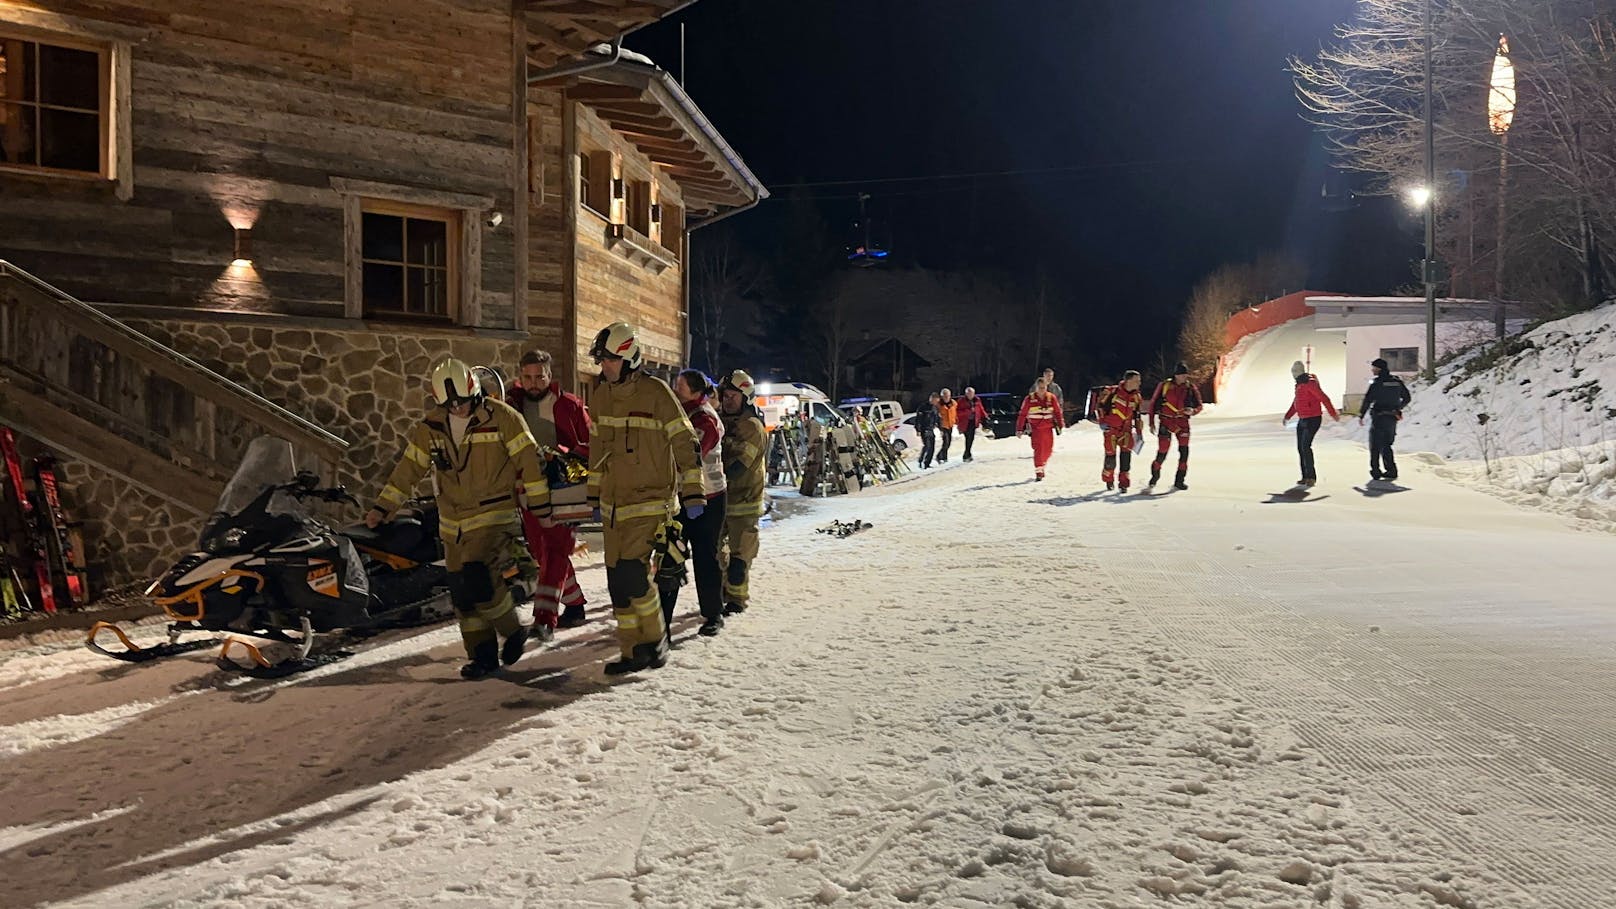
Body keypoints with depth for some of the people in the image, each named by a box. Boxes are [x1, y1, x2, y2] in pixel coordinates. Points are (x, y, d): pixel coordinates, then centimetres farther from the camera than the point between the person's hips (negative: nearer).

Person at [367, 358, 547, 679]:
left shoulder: (502, 418, -8)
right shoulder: (431, 428, 5)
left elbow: (528, 461, -6)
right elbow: (408, 468, 9)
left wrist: (540, 504, -6)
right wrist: (383, 506, 4)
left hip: (494, 517, -5)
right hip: (453, 524, 6)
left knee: (480, 583, -19)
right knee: (462, 593, 6)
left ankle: (513, 631, 4)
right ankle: (483, 654, 18)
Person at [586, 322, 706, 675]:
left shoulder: (656, 392, -12)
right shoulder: (602, 394, 8)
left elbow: (685, 443, -10)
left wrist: (693, 494, -12)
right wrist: (594, 494, 21)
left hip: (649, 500, -7)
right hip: (612, 502, 7)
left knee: (631, 571, -17)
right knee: (617, 580, 7)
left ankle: (655, 640, 3)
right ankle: (633, 652, 17)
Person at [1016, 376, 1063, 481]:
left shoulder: (1051, 398, 1)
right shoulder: (1030, 399, -7)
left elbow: (1057, 412, 10)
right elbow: (1023, 415, -4)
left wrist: (1059, 426, 10)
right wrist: (1019, 429, -4)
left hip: (1048, 428, 3)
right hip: (1036, 428, -3)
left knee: (1048, 450, 9)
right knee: (1038, 450, -11)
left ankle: (1041, 466, 33)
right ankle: (1038, 472, -7)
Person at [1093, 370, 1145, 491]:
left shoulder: (1137, 397, 4)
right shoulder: (1113, 391, -12)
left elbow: (1136, 415, 15)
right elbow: (1100, 405, -3)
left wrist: (1138, 431, 13)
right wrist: (1102, 421, -10)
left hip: (1126, 429, 3)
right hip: (1110, 428, -3)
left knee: (1126, 453, -13)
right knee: (1111, 455, 0)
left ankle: (1123, 482, -6)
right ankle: (1108, 479, 25)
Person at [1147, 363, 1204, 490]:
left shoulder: (1191, 388, 0)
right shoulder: (1164, 386, -5)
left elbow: (1199, 405, 4)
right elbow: (1153, 404, 4)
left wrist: (1193, 411, -19)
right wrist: (1152, 423, 2)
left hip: (1183, 422, 2)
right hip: (1166, 421, -2)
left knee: (1184, 451, -5)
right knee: (1162, 453, -3)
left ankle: (1179, 480, 6)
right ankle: (1155, 474, 23)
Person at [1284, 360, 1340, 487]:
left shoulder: (1310, 383, -17)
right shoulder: (1299, 384, 14)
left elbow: (1324, 399, -19)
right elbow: (1296, 403, 24)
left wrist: (1333, 414, -19)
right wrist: (1287, 416, 21)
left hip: (1313, 420, -10)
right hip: (1302, 420, 10)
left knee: (1306, 447, -15)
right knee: (1300, 448, 8)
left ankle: (1311, 476, -10)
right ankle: (1305, 477, 13)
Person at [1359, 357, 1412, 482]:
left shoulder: (1376, 382, -12)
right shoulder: (1397, 382, 8)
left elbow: (1368, 400, -15)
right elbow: (1407, 398, 15)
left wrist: (1361, 416, -7)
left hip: (1379, 418, -6)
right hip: (1392, 419, 6)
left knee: (1375, 446, 2)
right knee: (1386, 445, 16)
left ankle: (1376, 471, -1)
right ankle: (1391, 471, 12)